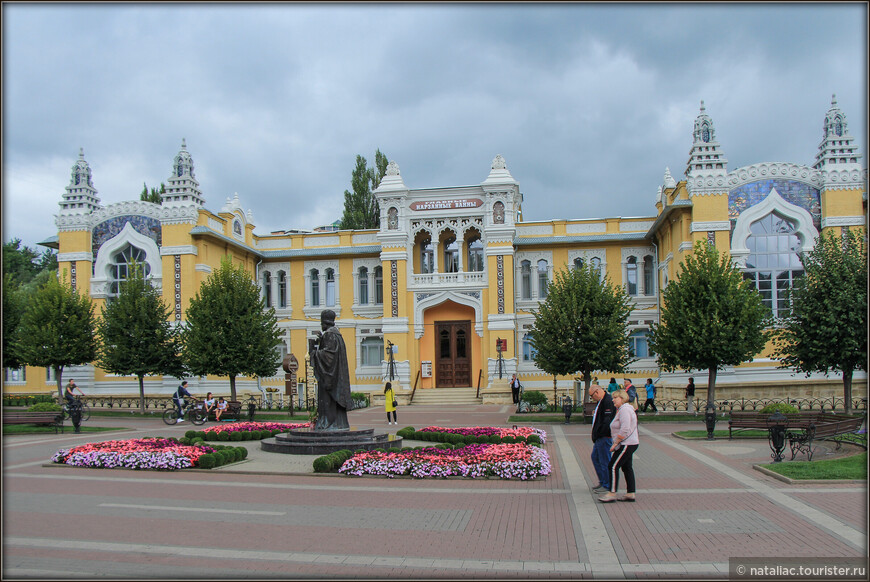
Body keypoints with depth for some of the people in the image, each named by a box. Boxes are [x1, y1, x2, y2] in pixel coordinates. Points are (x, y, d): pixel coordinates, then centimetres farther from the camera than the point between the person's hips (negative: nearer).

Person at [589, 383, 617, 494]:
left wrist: (598, 435, -21)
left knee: (604, 461, -2)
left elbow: (607, 421, -25)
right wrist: (595, 414, 8)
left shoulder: (608, 402, -20)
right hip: (599, 437, 11)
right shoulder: (600, 401, 14)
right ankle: (602, 482, 29)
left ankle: (607, 486, 9)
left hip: (604, 437, -11)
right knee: (595, 457, 18)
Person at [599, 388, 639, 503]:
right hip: (629, 443, 11)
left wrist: (615, 443, -19)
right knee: (627, 468, 12)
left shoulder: (624, 410, -16)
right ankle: (630, 494, 15)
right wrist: (616, 443, 18)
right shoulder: (623, 409, 18)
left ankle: (612, 494, -8)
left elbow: (625, 430, -24)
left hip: (626, 444, -11)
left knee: (613, 467, -10)